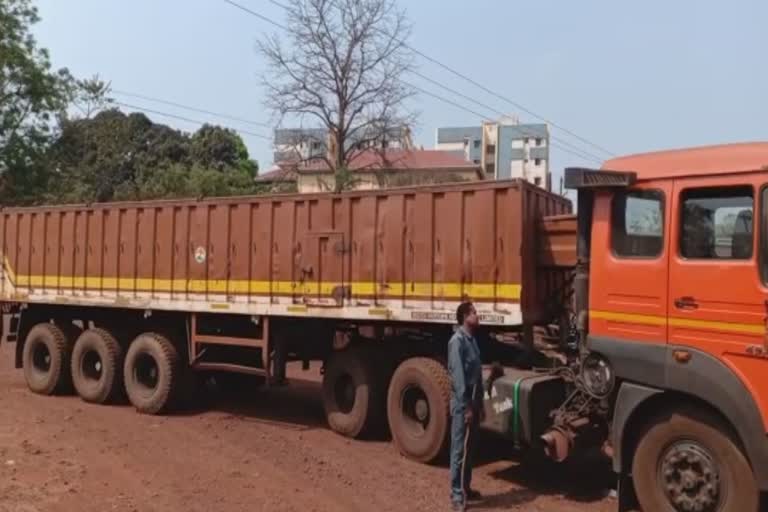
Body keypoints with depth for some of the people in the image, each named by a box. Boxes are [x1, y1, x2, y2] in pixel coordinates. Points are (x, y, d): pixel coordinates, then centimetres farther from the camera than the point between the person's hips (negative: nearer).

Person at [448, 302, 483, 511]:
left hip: (473, 401, 9)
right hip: (463, 403, -9)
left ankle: (466, 488, 28)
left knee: (469, 448, 16)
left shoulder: (472, 339, 13)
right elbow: (458, 375, -19)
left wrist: (479, 403, 17)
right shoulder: (458, 341, -15)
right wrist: (466, 406, -20)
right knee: (459, 449, -4)